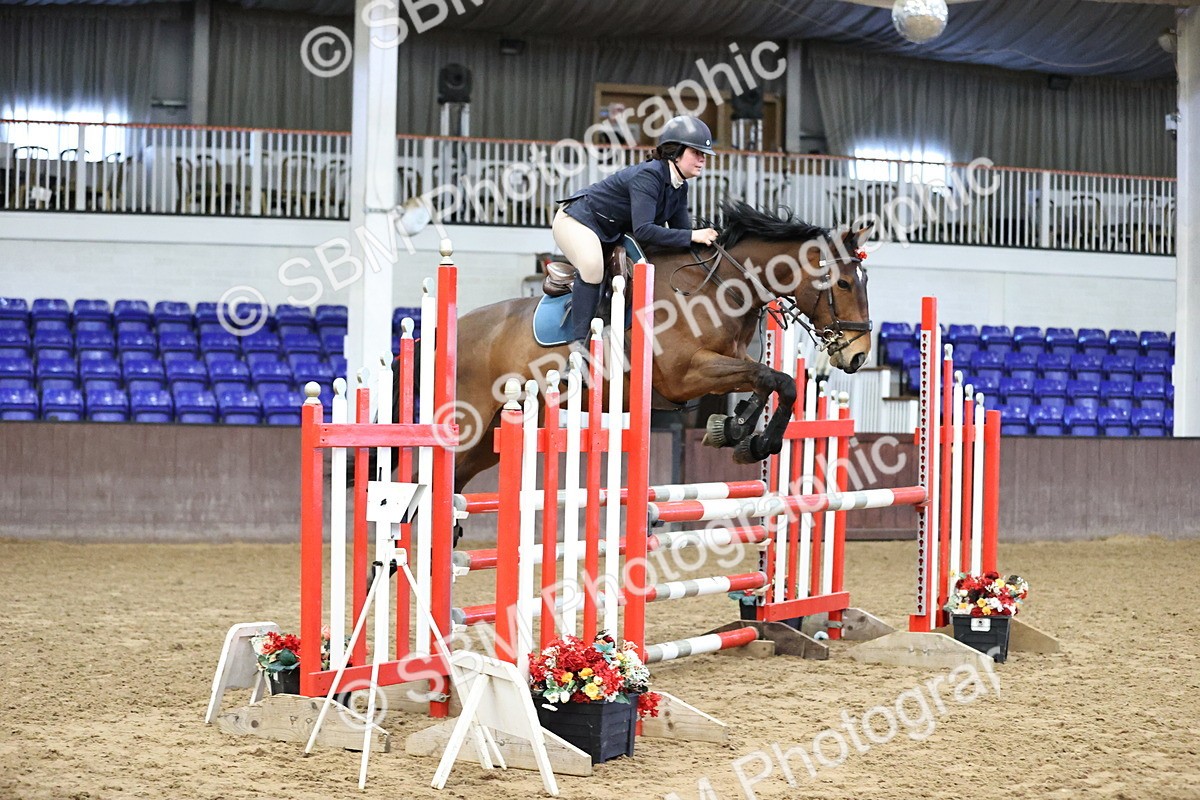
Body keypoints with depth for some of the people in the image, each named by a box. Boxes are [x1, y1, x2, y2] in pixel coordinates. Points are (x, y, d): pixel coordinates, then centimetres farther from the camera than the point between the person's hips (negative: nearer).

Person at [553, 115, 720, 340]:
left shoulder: (679, 188, -1)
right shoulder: (649, 175, -29)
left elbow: (681, 230, 2)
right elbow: (643, 230, -39)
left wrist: (704, 238, -17)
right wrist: (692, 236, -38)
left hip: (612, 234, 10)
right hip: (577, 220, -10)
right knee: (593, 266, -35)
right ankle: (580, 343, -33)